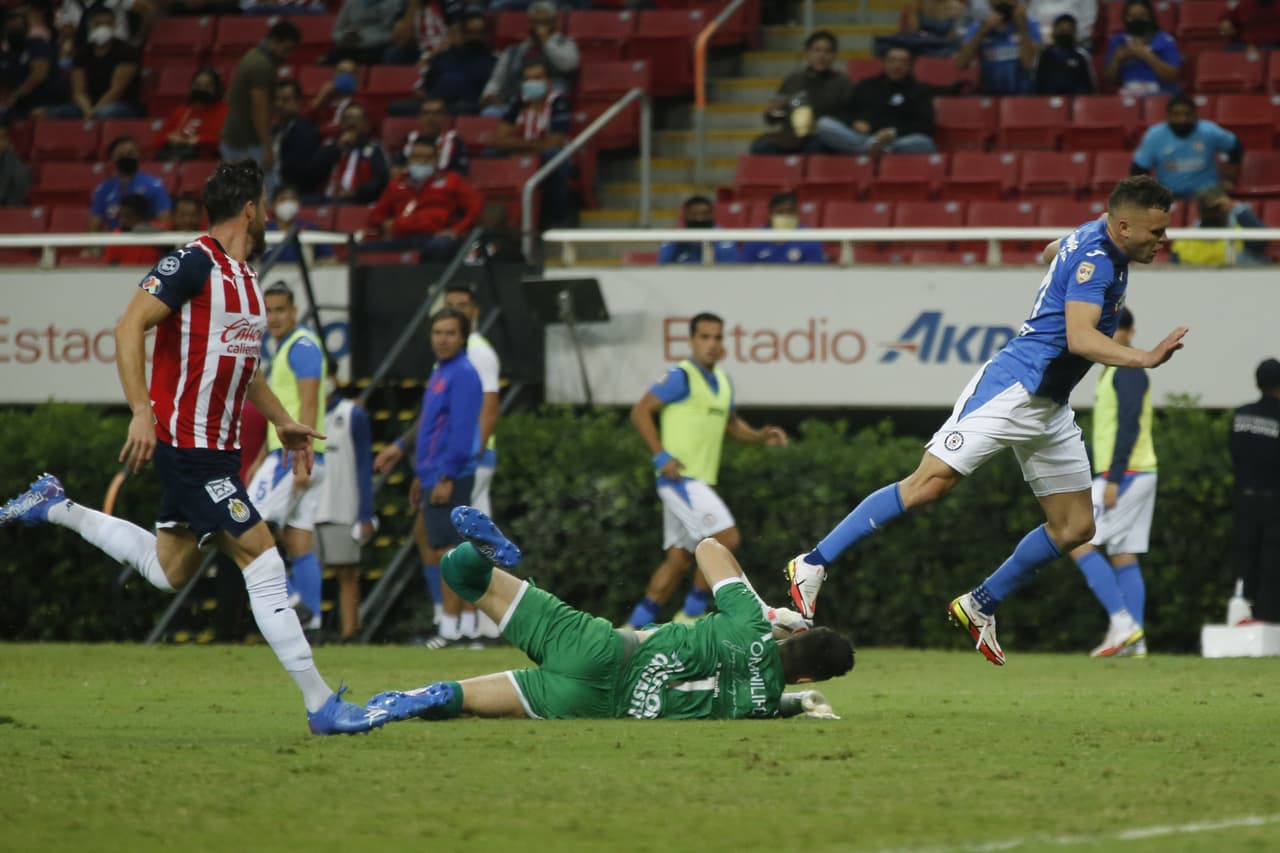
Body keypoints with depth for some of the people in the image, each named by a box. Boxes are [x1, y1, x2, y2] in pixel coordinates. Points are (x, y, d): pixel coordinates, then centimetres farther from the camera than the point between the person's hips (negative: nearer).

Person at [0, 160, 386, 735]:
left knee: (169, 571, 19)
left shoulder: (244, 277, 15)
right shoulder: (194, 263, -14)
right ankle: (320, 705, -10)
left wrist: (282, 421, 22)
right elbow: (130, 326, -20)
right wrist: (142, 410, -28)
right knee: (263, 562, -11)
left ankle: (56, 509, 33)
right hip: (187, 445, -10)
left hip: (218, 446, 10)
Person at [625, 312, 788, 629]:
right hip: (681, 477, -9)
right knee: (727, 538, -17)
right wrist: (661, 456, -18)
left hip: (699, 482, 9)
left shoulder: (722, 382, 15)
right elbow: (641, 412, -12)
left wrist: (761, 436, 11)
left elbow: (731, 423, 29)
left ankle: (635, 628, 13)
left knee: (679, 559, 9)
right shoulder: (681, 377, -10)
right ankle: (692, 612, -8)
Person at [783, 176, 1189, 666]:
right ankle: (814, 564, -12)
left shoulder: (1095, 237, 11)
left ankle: (980, 606, 20)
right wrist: (1144, 359, -41)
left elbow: (1053, 252, 35)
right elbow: (1080, 337, -31)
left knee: (1074, 527, 7)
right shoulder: (1095, 257, -17)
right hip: (1011, 389, -10)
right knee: (931, 483, -17)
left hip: (1050, 407, 10)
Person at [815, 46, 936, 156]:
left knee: (923, 143, -35)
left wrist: (894, 133, -12)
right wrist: (856, 122, -5)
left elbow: (925, 125, 5)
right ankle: (870, 146, -47)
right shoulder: (866, 86, 27)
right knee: (824, 124, -26)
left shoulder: (920, 91, 19)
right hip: (860, 137, 2)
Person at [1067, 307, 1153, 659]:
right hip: (1137, 477, 10)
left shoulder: (1128, 372, -11)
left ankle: (1122, 623, -14)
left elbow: (1129, 427, -19)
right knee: (1123, 557, 7)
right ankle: (1134, 640, 3)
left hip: (1125, 474, -10)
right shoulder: (1112, 371, 19)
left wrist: (1113, 479, -22)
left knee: (1079, 544, -10)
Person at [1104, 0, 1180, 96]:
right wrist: (1117, 59, -4)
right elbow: (1111, 80, 14)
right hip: (1128, 95, 2)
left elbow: (1172, 76, -7)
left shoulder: (1165, 41, 4)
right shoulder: (1118, 42, 13)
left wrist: (1147, 56, -13)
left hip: (1161, 95, -2)